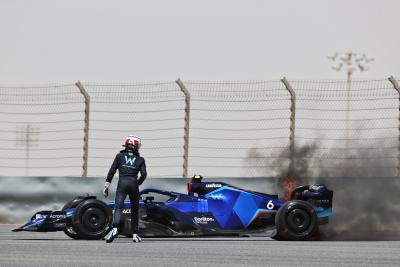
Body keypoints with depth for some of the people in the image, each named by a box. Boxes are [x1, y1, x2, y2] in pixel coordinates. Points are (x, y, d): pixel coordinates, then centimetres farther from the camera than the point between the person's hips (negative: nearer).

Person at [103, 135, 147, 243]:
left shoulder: (120, 156, 12)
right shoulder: (140, 160, 12)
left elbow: (111, 171, 5)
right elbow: (143, 174, 0)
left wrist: (106, 186, 8)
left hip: (122, 183, -1)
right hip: (133, 183, 1)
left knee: (118, 207, -13)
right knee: (134, 210, 16)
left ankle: (114, 229, -38)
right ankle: (135, 234, 18)